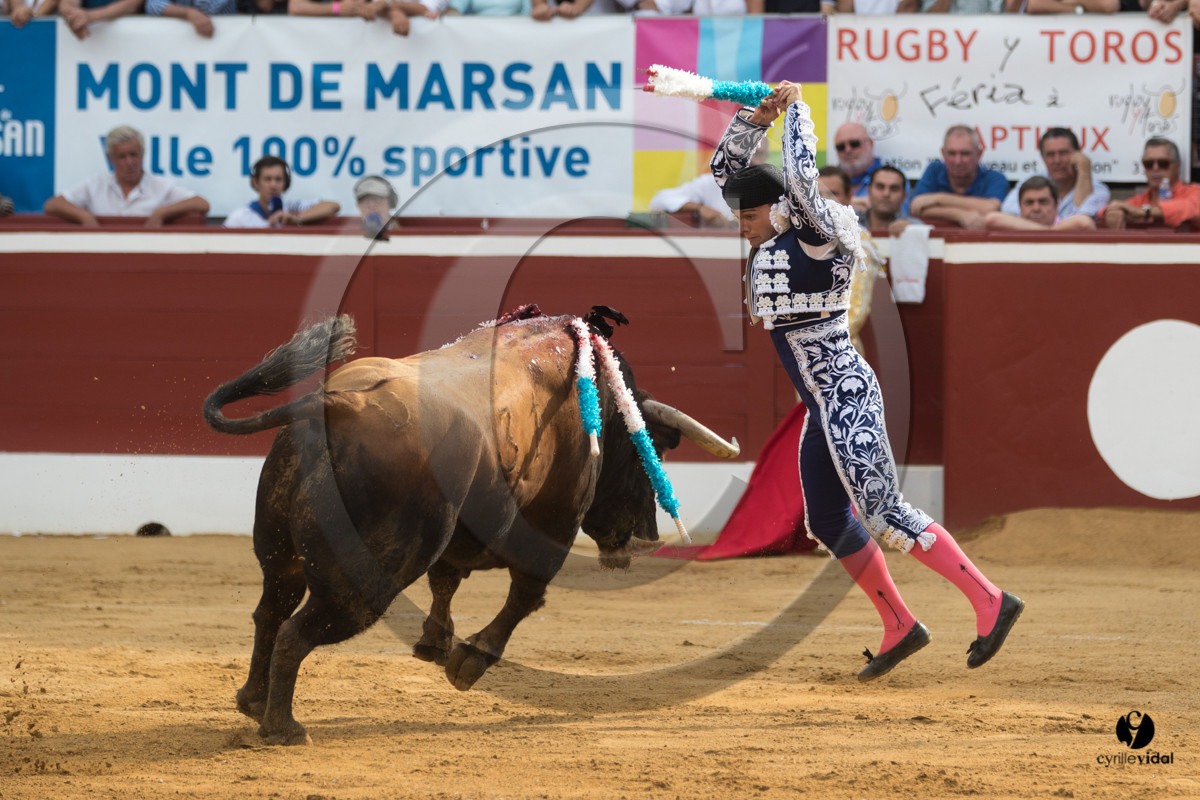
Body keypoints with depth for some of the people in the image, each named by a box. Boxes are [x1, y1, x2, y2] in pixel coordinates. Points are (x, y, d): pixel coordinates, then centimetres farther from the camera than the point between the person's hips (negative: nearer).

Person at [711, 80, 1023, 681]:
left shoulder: (817, 236, -11)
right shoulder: (773, 234, 11)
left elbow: (801, 177, -26)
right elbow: (725, 166, 13)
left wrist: (796, 109, -12)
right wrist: (759, 116, -2)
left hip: (847, 394, -10)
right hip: (823, 405, 10)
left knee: (883, 514, -17)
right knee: (828, 523, 11)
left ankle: (990, 603, -20)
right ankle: (899, 628, 19)